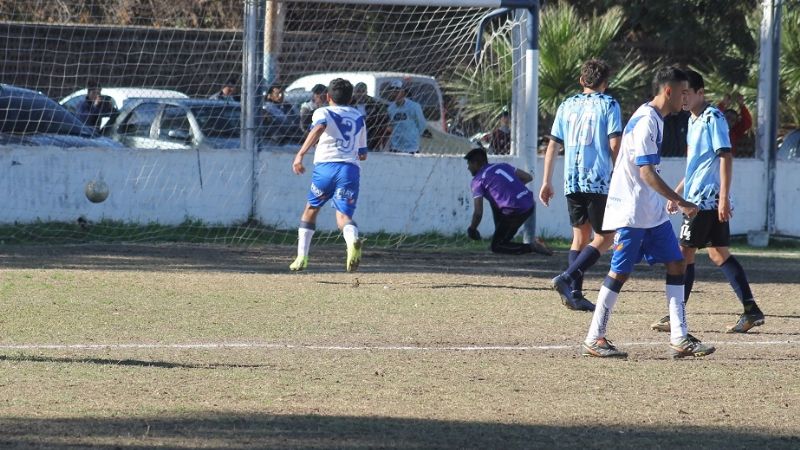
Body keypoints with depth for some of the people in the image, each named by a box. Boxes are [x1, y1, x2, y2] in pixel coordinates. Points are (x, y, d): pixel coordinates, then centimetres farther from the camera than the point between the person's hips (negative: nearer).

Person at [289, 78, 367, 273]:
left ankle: (302, 257, 16)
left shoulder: (323, 112, 10)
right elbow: (363, 154, 25)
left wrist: (300, 154, -20)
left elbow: (319, 127, -15)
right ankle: (352, 240, -40)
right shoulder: (359, 118, 23)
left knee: (311, 209, 19)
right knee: (344, 215, -5)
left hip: (325, 165, -2)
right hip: (351, 169, 2)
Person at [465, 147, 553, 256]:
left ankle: (532, 247, -10)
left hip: (514, 212, -8)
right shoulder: (502, 166, 18)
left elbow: (478, 213, -7)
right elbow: (528, 177, 18)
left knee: (495, 247, 6)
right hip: (529, 205, 8)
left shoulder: (478, 180, -1)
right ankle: (503, 238, 33)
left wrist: (472, 229, 10)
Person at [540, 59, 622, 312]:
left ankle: (575, 294, 6)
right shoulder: (609, 105, -1)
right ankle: (568, 277, -16)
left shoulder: (567, 106, 13)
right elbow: (615, 146, -9)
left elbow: (553, 145, 13)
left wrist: (546, 182, 17)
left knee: (580, 236, 14)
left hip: (572, 183, 5)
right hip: (600, 182, -5)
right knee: (605, 237, 2)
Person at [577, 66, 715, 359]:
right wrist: (681, 203, -22)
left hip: (653, 213, 10)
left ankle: (679, 338, 5)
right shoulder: (646, 121, -18)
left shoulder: (654, 119, 13)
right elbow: (646, 172, -23)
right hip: (631, 212, -10)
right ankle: (594, 340, 3)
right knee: (620, 272, -4)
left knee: (676, 263, 5)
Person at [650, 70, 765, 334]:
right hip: (697, 197, 9)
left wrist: (724, 197, -23)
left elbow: (725, 157, -17)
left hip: (707, 199, -9)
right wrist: (677, 193, 26)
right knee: (719, 253, 7)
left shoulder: (713, 118, -12)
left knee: (685, 253, -5)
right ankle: (751, 311, 5)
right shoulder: (694, 121, 17)